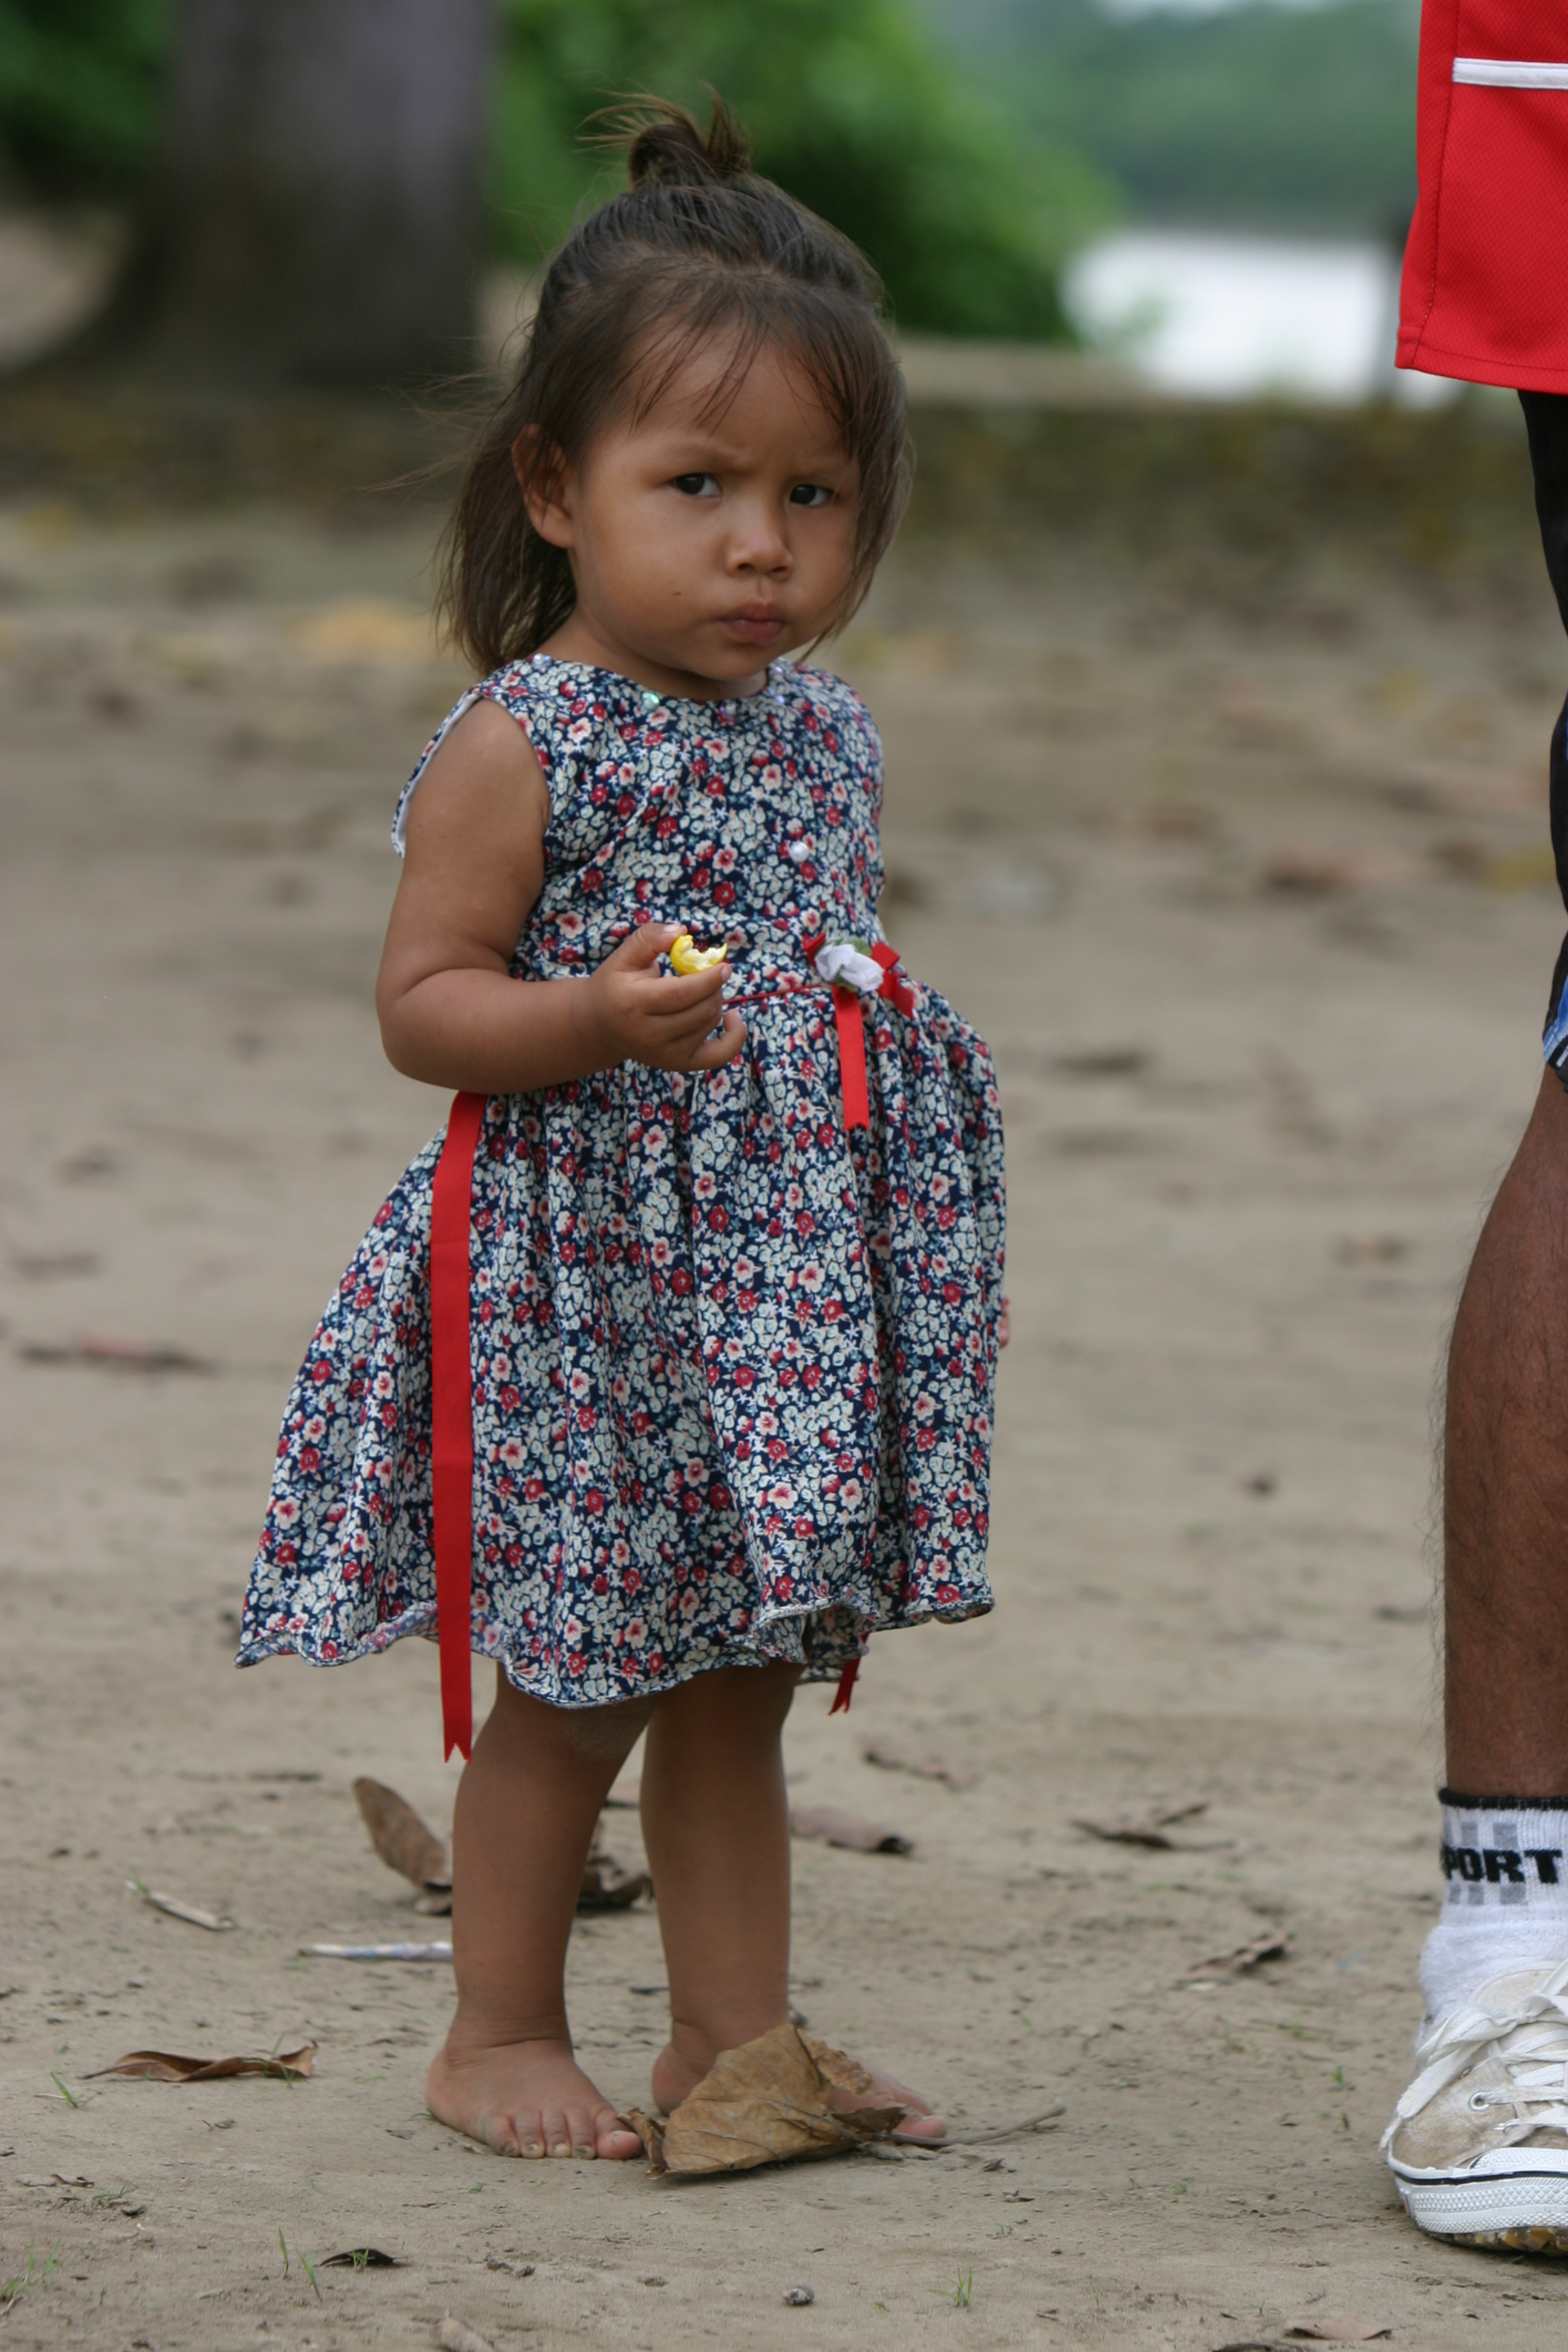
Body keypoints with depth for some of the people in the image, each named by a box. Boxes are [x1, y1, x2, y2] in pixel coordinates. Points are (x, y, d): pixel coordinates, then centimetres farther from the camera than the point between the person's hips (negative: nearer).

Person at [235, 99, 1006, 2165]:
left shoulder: (825, 732, 8)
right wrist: (593, 1020, -28)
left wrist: (932, 1140, 12)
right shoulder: (519, 746, -12)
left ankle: (735, 2034, 22)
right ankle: (501, 2032, 16)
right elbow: (422, 1004, -12)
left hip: (787, 1276, 6)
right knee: (572, 1687, 2)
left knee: (738, 1684, 13)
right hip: (574, 1276, -6)